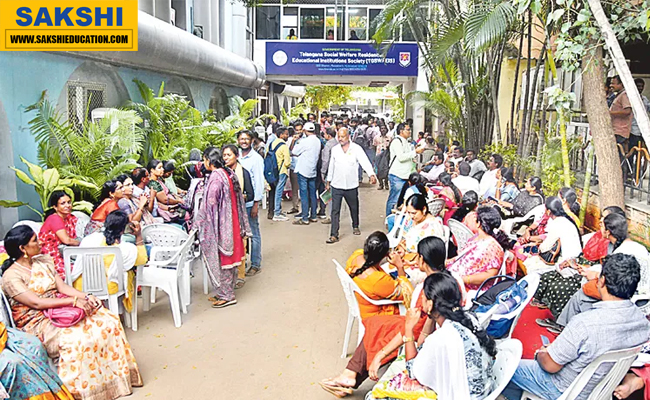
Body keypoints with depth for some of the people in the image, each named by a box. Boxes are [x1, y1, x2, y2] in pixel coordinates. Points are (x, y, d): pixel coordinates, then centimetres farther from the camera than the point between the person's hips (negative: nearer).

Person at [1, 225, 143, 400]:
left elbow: (62, 286, 6)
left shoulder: (43, 260, 10)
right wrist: (73, 301, -23)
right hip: (37, 322, -6)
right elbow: (37, 302, -19)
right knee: (76, 338, -34)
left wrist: (85, 297, -10)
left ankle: (114, 374, -3)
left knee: (108, 320, -13)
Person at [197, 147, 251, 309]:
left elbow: (210, 204, -18)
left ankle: (226, 296, 9)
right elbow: (237, 199, 13)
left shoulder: (216, 177, -19)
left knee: (219, 258, 1)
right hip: (230, 223, 9)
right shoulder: (229, 174, 8)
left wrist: (201, 221, -5)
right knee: (228, 257, 15)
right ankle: (226, 292, 26)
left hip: (219, 225, -9)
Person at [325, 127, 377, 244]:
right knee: (335, 210, -5)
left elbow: (365, 162, -20)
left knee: (354, 208, 18)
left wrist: (371, 174, -36)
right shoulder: (335, 149, 3)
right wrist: (328, 181, 16)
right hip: (337, 185, 1)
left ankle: (355, 226, 42)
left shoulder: (356, 148, -7)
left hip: (352, 185, -1)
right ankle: (334, 235, -2)